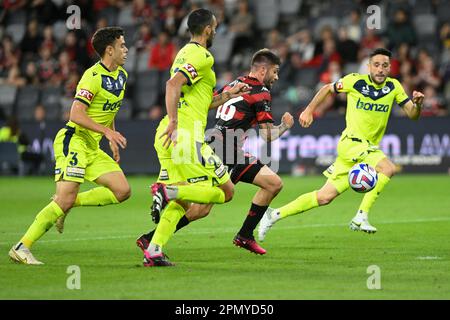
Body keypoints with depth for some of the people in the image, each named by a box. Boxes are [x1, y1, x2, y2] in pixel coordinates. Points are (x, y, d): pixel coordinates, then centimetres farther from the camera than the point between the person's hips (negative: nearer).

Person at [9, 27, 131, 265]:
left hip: (92, 147, 9)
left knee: (122, 191, -4)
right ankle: (22, 247, -12)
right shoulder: (93, 76, -16)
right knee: (65, 200, -17)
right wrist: (108, 132, -27)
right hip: (73, 141, -9)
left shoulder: (121, 76, 12)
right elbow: (76, 114, -23)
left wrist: (113, 140, 25)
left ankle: (70, 203, 7)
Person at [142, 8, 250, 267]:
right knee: (225, 191, -2)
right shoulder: (202, 56, -7)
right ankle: (168, 190, -20)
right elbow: (173, 84, -23)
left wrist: (229, 95, 30)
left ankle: (153, 251, 0)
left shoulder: (185, 54, 24)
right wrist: (173, 122, -28)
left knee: (182, 201, 13)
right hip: (187, 136, -9)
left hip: (169, 136, 9)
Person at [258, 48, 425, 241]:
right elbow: (328, 88, 11)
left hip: (369, 148, 5)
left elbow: (412, 115, 3)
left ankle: (275, 215, 14)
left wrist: (417, 104, -18)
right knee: (388, 168, -28)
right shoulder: (355, 81, -5)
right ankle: (361, 218, -23)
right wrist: (309, 110, 5)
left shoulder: (394, 87, 5)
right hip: (351, 142, -5)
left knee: (325, 197, 4)